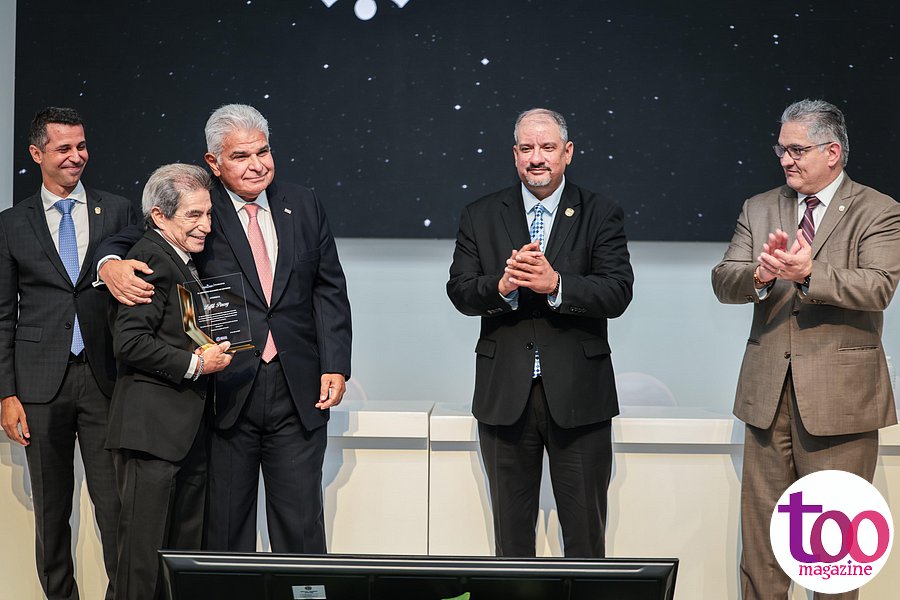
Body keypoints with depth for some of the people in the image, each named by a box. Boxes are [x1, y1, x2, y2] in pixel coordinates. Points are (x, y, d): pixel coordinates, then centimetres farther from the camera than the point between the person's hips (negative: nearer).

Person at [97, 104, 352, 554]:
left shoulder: (303, 206, 8)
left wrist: (335, 366, -1)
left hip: (300, 394, 2)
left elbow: (329, 290, 9)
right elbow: (129, 241, 1)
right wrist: (111, 266, -24)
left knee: (302, 526, 6)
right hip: (227, 393, -1)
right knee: (226, 529, 7)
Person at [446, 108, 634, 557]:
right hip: (505, 396, 2)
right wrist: (501, 286, -23)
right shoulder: (480, 217, 7)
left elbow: (617, 293, -10)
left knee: (585, 533, 5)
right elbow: (460, 291, -2)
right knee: (511, 531, 12)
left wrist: (555, 285, -25)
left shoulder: (601, 215, 1)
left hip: (578, 396, -2)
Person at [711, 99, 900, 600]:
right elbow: (723, 283, 1)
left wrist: (809, 273, -31)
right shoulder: (759, 210, 12)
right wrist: (759, 275, -22)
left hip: (839, 394, -4)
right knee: (760, 529, 8)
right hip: (768, 391, 4)